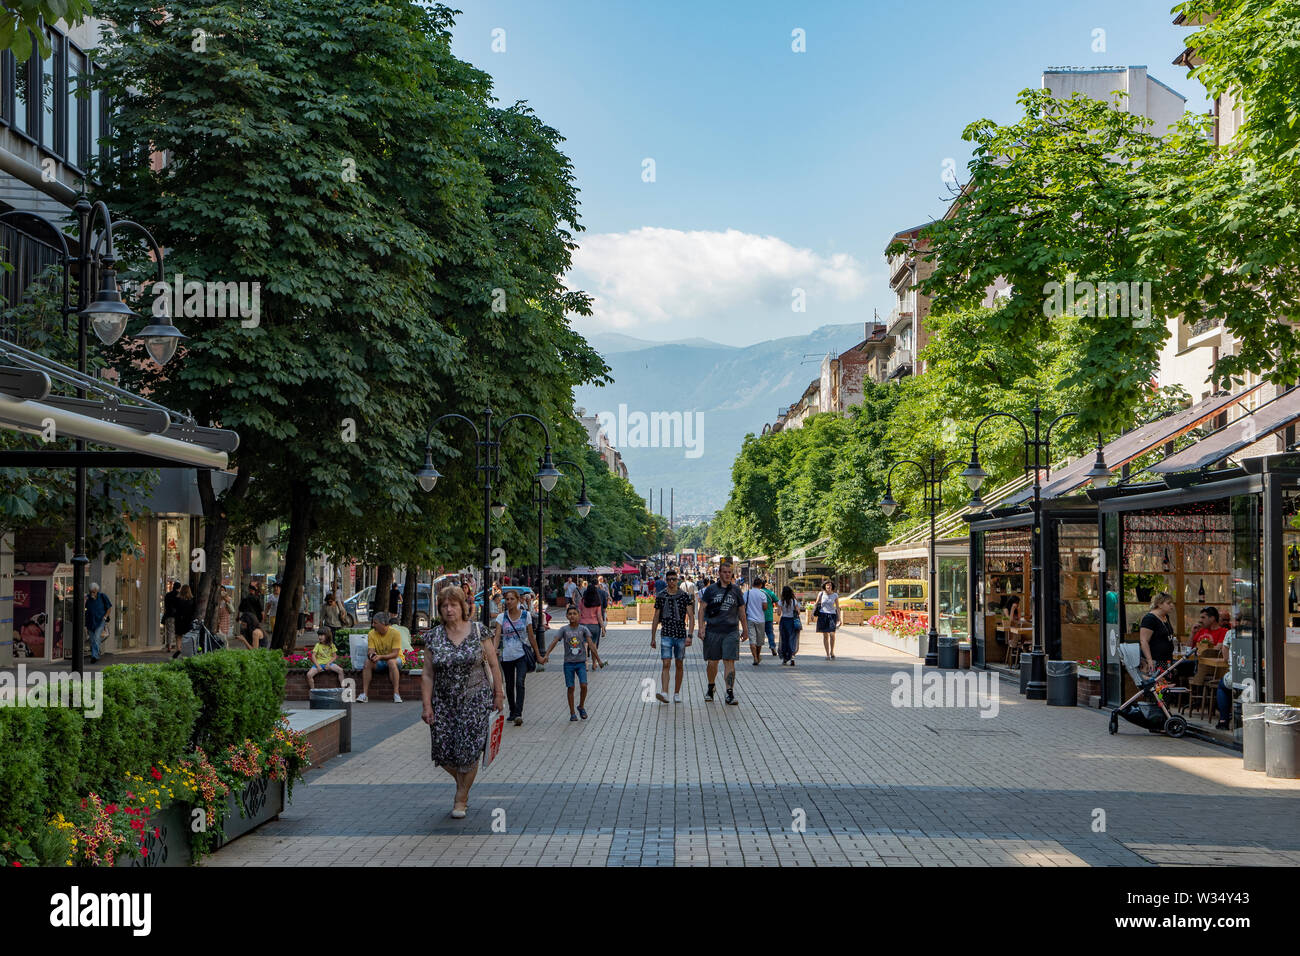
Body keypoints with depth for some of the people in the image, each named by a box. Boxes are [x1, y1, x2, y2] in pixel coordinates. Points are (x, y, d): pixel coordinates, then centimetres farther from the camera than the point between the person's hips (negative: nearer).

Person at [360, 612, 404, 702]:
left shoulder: (395, 633, -17)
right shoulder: (372, 634, -5)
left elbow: (395, 654, -22)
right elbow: (370, 651, -9)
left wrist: (380, 656, -36)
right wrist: (371, 655, -34)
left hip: (395, 659, -4)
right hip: (379, 661, 4)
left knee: (391, 662, -37)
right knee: (368, 662, -25)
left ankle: (396, 694, -39)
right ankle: (364, 693, -27)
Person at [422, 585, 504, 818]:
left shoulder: (479, 631, -3)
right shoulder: (433, 637, 2)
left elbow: (494, 665, 1)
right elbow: (427, 675, 3)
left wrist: (498, 694, -1)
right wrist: (427, 705, -2)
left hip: (475, 700, -2)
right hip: (444, 701, 2)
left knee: (468, 750, -5)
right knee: (442, 750, -2)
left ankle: (461, 798, 14)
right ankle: (461, 781, 30)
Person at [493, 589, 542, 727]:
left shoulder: (526, 615, 1)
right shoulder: (501, 617, 1)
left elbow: (531, 636, 7)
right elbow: (497, 636, -9)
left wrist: (537, 654, 8)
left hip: (521, 655, -2)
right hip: (507, 656, 2)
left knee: (519, 683, -19)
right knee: (509, 686, 12)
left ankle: (518, 714, -24)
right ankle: (512, 712, 30)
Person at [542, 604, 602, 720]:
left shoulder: (583, 629, -1)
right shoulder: (564, 629, -1)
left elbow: (591, 645, -4)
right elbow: (554, 642, -8)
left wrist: (598, 660, -8)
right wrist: (546, 655, -22)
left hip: (581, 662, 0)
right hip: (568, 663, 0)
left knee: (584, 685, -12)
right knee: (570, 688, 2)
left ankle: (581, 706, 13)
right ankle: (572, 713, 11)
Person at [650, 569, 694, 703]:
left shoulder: (685, 596, 0)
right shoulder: (661, 597, 3)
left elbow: (691, 617, -2)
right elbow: (655, 618, 10)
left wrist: (689, 636, -13)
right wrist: (653, 638, 9)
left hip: (681, 635, 0)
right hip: (666, 635, 0)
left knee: (679, 665, 8)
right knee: (666, 664, -12)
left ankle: (677, 694, 19)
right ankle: (664, 693, -21)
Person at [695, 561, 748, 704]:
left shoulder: (736, 590, 10)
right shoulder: (710, 590, 5)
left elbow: (741, 611, 17)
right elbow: (701, 609, 4)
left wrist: (745, 629, 16)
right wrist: (701, 627, -7)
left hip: (731, 632, 0)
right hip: (712, 631, 0)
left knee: (729, 662, -9)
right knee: (712, 662, 7)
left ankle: (730, 693, -11)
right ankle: (711, 687, 30)